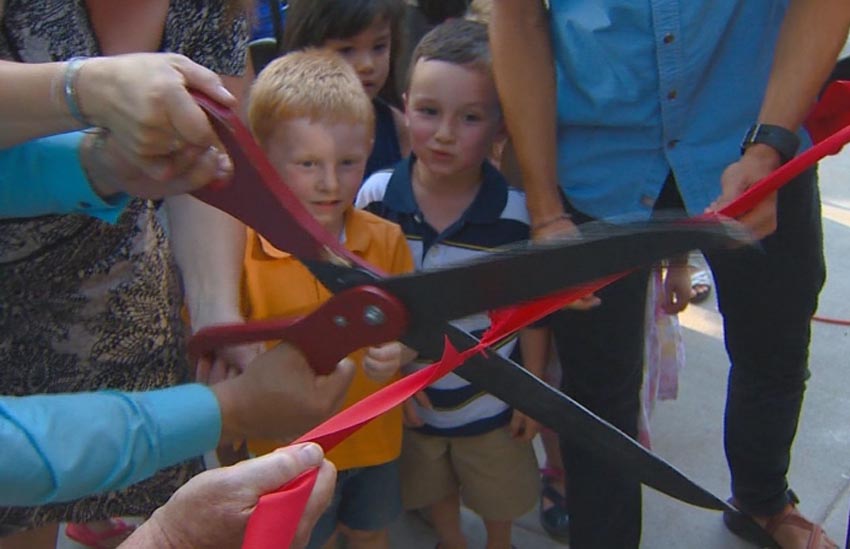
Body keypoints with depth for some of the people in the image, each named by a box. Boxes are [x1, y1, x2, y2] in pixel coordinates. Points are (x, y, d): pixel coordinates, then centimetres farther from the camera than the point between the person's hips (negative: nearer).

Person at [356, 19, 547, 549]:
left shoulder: (515, 214, -23)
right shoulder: (376, 196, -18)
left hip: (490, 401, -1)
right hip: (407, 394, 2)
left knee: (500, 495, 24)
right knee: (433, 487, 28)